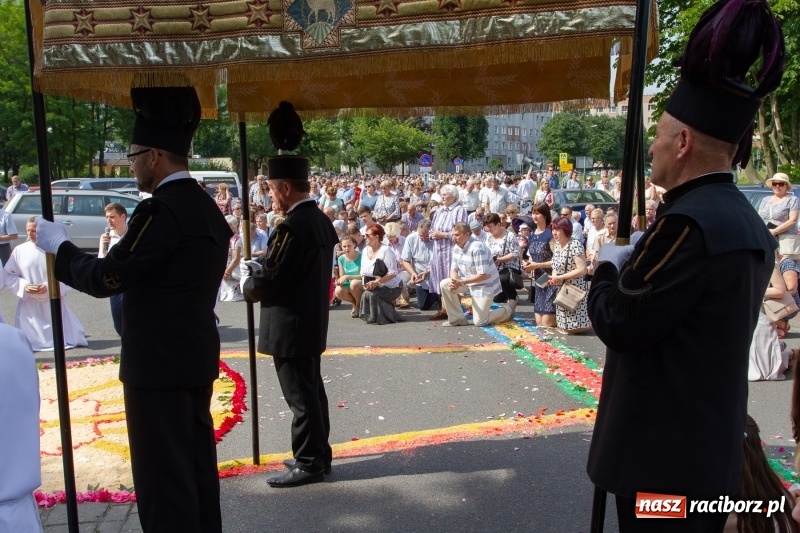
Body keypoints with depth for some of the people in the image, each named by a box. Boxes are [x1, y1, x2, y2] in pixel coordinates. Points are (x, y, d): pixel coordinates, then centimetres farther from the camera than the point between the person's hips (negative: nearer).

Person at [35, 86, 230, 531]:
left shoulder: (161, 210, -18)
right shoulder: (207, 208, 10)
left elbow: (105, 279, -15)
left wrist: (60, 246, 0)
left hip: (160, 362, -9)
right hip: (196, 356, 9)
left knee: (163, 472, 2)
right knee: (196, 461, 18)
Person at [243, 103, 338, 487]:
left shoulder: (292, 226, -22)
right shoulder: (322, 220, 7)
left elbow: (268, 280, -21)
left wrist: (247, 285, 0)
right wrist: (262, 264, 10)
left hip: (291, 327, -10)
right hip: (312, 323, 10)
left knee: (301, 396, 2)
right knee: (312, 390, 18)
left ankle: (309, 463, 14)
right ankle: (318, 453, 30)